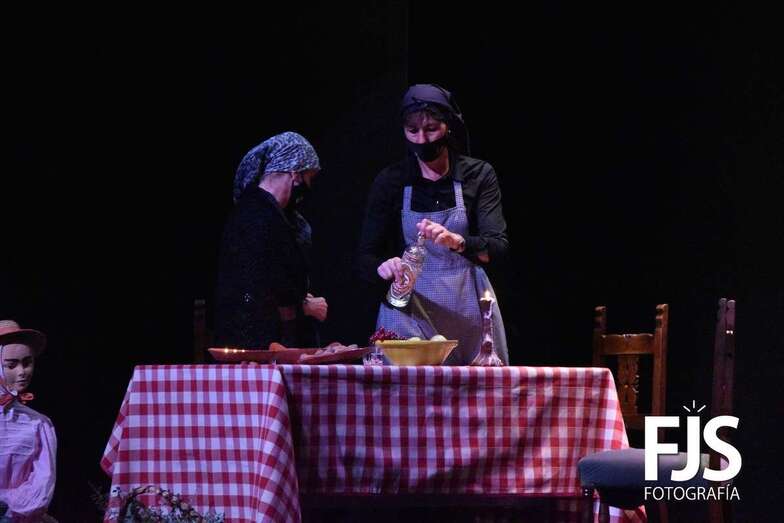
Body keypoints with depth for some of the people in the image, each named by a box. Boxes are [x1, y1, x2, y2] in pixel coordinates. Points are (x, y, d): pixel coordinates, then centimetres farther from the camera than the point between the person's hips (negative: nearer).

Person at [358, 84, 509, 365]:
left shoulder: (478, 175, 0)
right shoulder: (390, 181, 1)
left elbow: (498, 247, -12)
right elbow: (366, 260, -2)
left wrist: (457, 242, -31)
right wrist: (382, 268, -26)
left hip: (467, 309, 0)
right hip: (409, 311, 0)